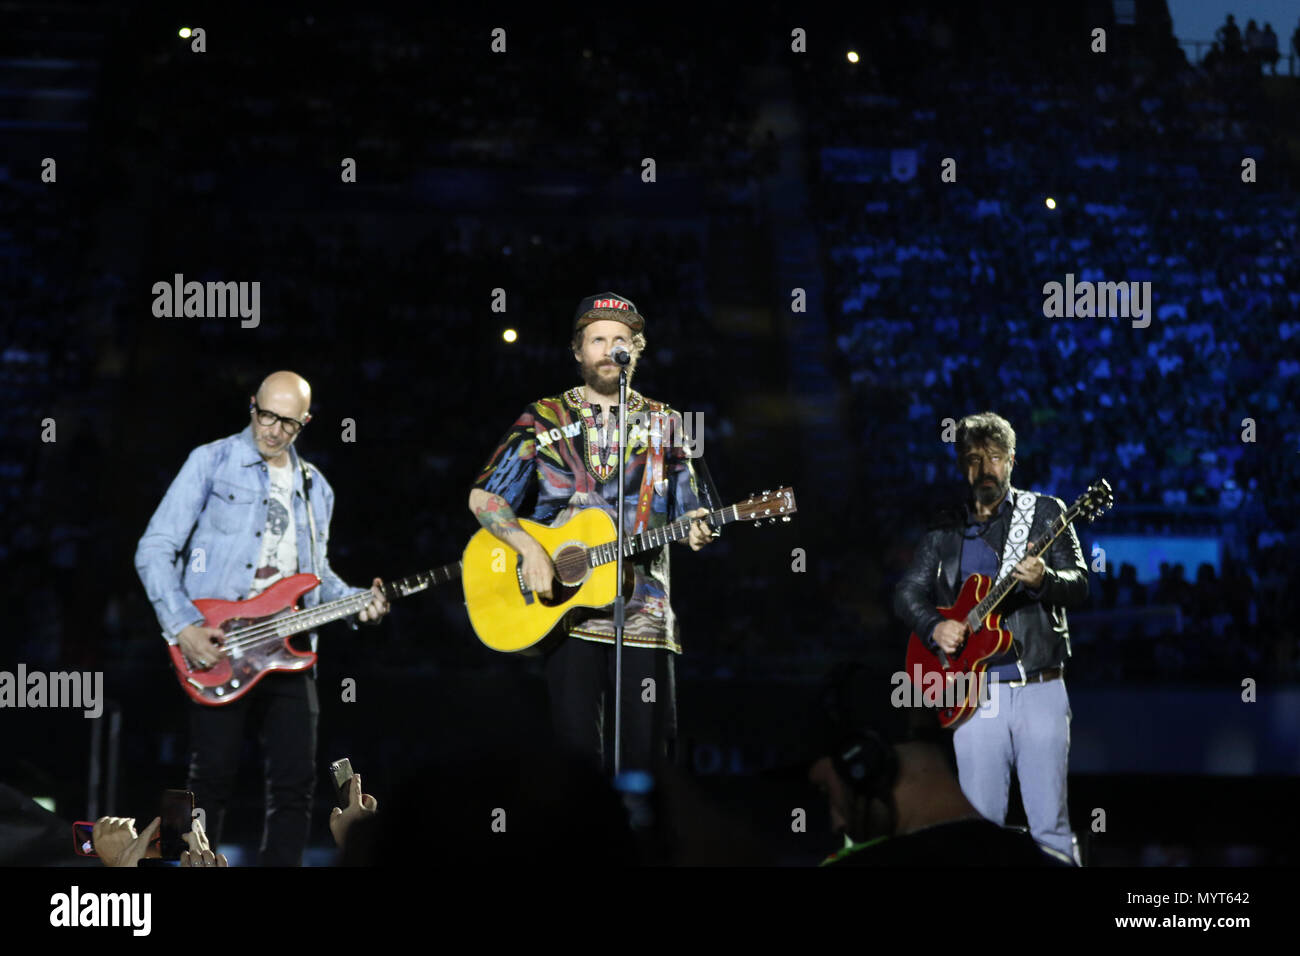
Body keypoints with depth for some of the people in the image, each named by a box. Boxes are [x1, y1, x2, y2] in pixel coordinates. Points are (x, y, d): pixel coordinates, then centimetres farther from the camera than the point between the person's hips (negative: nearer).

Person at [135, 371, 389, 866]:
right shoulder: (212, 462, 0)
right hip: (215, 646, -5)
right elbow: (154, 550, -4)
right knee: (212, 778, -6)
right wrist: (183, 626, -15)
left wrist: (356, 601, 6)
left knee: (296, 782, 1)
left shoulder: (315, 488, 18)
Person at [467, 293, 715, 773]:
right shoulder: (544, 419, 7)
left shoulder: (662, 423, 13)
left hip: (643, 612, 1)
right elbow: (483, 496, 3)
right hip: (565, 612, -1)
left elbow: (684, 509, 14)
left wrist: (696, 531, -10)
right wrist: (529, 548, -12)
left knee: (647, 751, -4)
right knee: (577, 747, -5)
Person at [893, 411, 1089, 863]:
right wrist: (934, 626, -10)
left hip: (1040, 690, -2)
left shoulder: (1045, 512, 6)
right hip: (975, 694, 2)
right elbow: (907, 591, 11)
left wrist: (1044, 580, -24)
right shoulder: (945, 527, 12)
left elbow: (1079, 586, -2)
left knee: (1051, 825, -4)